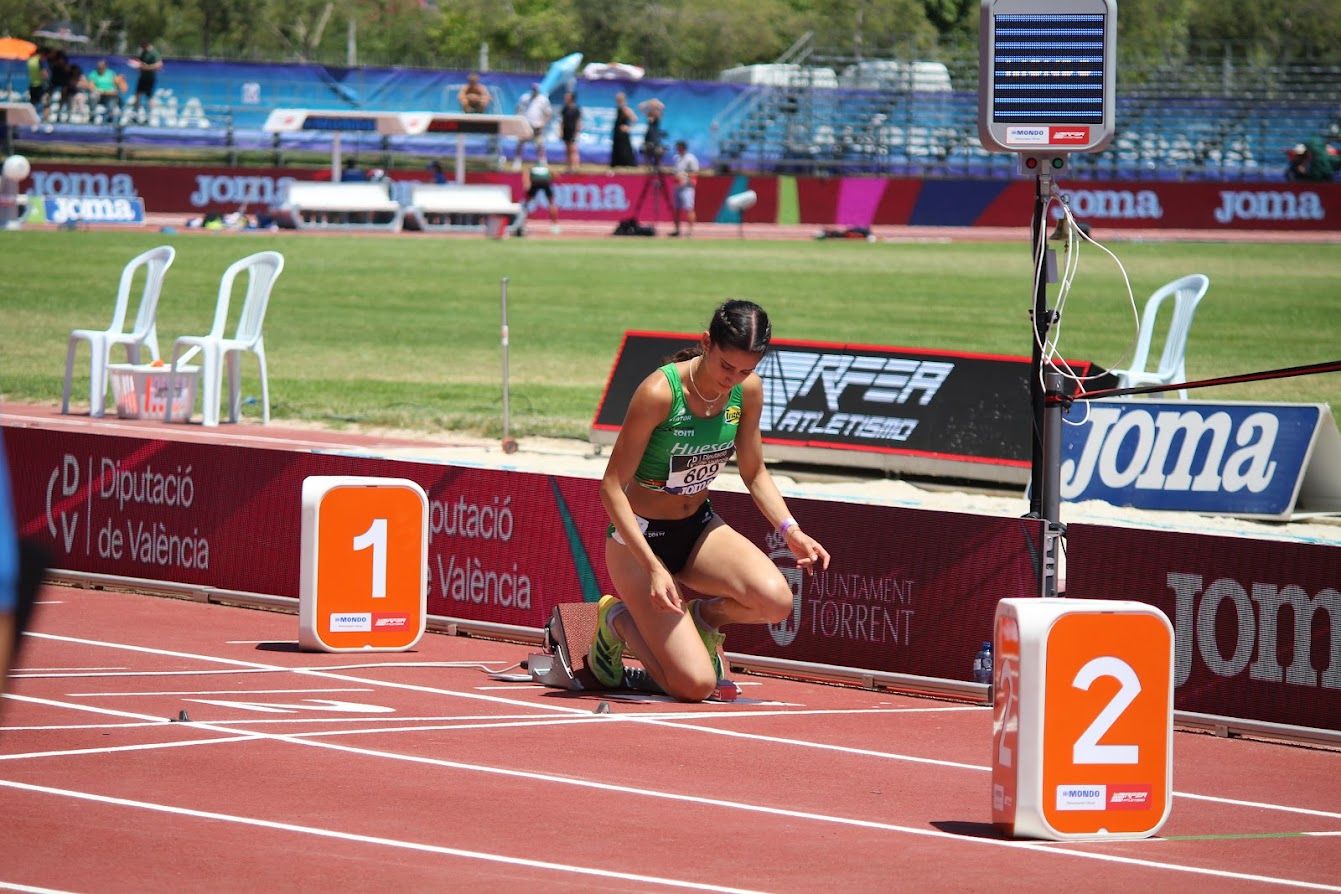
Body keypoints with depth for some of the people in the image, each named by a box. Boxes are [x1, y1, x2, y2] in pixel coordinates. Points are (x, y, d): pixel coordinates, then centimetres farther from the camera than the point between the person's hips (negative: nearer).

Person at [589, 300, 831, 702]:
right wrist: (653, 568, -29)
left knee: (776, 599, -26)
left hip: (699, 529, 5)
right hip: (640, 537, -5)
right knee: (695, 685, -17)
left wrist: (791, 531, -8)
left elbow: (754, 473, 9)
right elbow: (612, 487, -20)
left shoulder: (748, 390, -6)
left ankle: (703, 616, 8)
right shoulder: (659, 393, -24)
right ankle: (619, 620, 12)